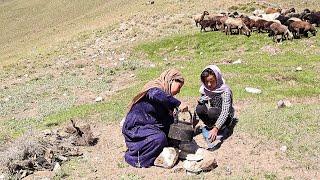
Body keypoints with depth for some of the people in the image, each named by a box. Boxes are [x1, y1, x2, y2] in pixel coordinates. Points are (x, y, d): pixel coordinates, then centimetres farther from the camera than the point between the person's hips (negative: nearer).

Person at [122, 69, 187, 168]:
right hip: (135, 127, -10)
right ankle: (134, 157, -12)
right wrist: (178, 104, -38)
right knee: (160, 137, -28)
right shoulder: (154, 88, -12)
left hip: (148, 127, 10)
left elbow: (169, 120, 14)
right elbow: (157, 95, -40)